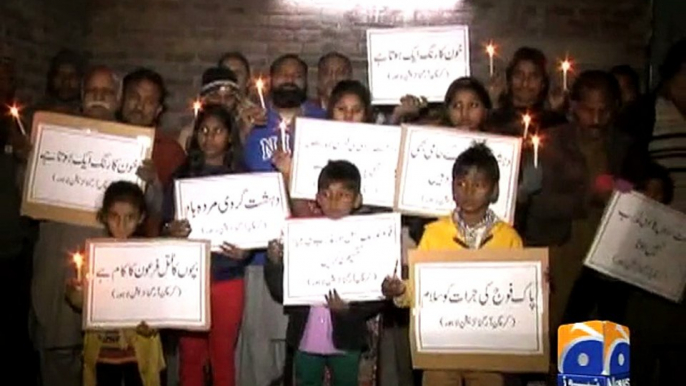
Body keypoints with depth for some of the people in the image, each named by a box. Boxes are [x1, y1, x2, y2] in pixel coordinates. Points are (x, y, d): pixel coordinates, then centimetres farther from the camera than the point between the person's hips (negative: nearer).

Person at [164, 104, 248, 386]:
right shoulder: (182, 174, 3)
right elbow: (165, 224, 3)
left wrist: (245, 250, -18)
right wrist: (171, 230, -19)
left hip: (227, 278, -1)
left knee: (223, 355, 9)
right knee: (190, 355, 8)